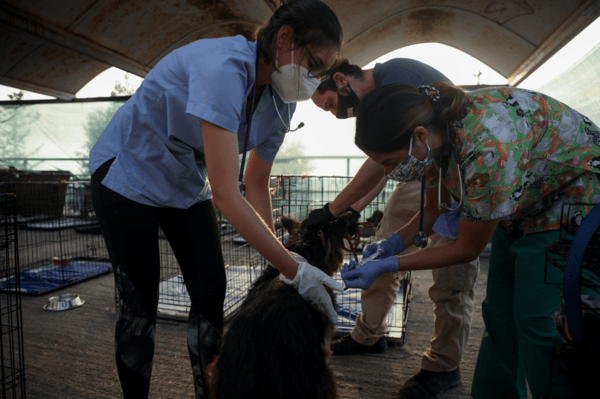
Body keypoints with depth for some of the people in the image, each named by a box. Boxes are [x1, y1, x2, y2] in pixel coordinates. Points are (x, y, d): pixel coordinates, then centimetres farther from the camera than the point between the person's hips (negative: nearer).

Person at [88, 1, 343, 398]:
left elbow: (256, 185, -2)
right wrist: (294, 270, -34)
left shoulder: (281, 100, -8)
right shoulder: (224, 68, -33)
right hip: (128, 174, -6)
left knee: (211, 294, 2)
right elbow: (226, 193, -38)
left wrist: (278, 256, -10)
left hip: (187, 185, 7)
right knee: (139, 304, 0)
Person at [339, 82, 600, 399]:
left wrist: (385, 266, -26)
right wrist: (394, 241, -15)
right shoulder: (433, 136, -17)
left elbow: (468, 249, -27)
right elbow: (433, 209, 1)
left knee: (537, 319, -9)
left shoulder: (486, 149, -41)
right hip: (522, 204, 7)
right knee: (500, 313, 9)